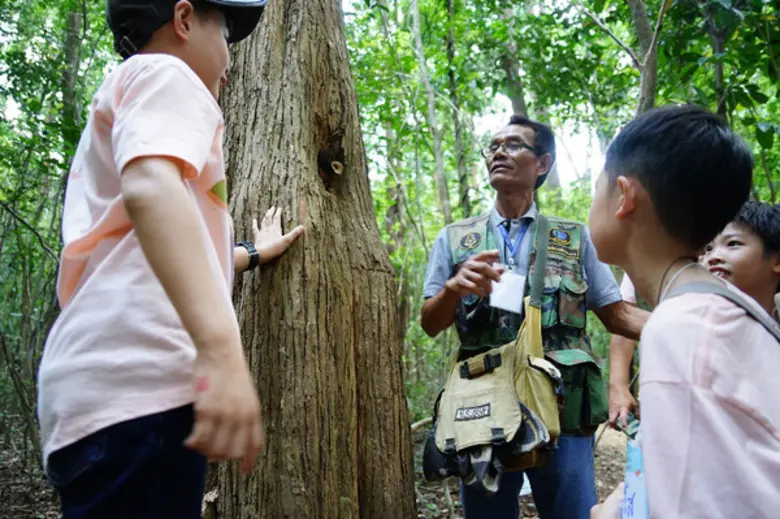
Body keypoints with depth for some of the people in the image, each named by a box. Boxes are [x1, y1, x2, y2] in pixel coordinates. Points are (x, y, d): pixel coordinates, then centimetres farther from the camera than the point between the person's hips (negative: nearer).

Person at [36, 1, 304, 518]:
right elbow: (151, 188, -21)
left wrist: (253, 254, 55)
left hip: (111, 380, 10)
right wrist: (222, 350, -33)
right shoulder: (163, 73, 2)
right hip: (137, 382, -10)